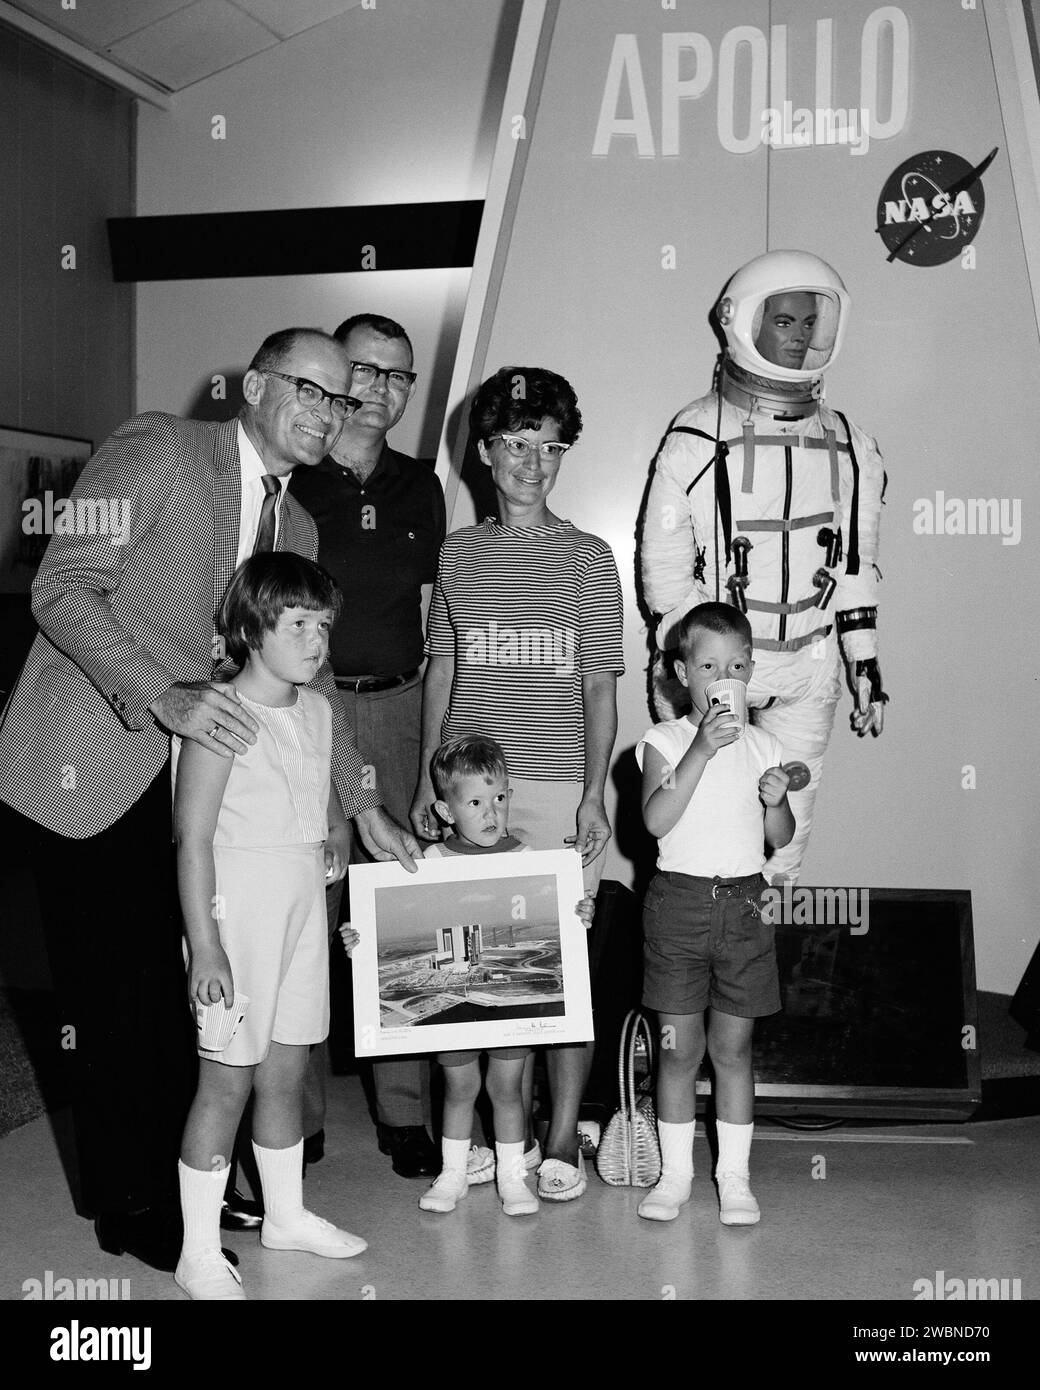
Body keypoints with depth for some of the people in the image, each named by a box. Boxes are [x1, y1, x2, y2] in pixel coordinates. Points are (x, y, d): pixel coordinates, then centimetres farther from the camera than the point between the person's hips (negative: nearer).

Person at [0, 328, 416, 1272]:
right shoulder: (155, 451, -9)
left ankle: (181, 1178, 25)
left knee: (182, 988, 9)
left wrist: (364, 804, 12)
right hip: (93, 767, -6)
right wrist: (165, 698, -29)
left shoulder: (297, 527, 12)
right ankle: (131, 1206, 16)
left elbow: (308, 670, 17)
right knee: (117, 991, 0)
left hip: (195, 772, 6)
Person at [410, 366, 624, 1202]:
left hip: (559, 787, -2)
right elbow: (440, 671, 13)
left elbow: (599, 687, 0)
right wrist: (427, 781, 9)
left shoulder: (588, 557, 2)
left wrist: (594, 796, -8)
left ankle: (563, 1139, 13)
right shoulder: (458, 553, 10)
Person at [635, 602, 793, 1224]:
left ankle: (735, 1175, 19)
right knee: (679, 1047, 4)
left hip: (744, 900, 2)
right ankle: (676, 1172, 19)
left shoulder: (762, 746, 6)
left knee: (734, 1047, 7)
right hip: (680, 898, -2)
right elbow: (656, 820, -18)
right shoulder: (665, 741, -3)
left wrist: (776, 801, -13)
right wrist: (700, 752, -25)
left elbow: (781, 839, 8)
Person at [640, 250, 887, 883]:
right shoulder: (697, 436, -4)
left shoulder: (850, 446, 9)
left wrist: (867, 668, 11)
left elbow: (857, 568, 15)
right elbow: (665, 569, -5)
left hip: (808, 669, 4)